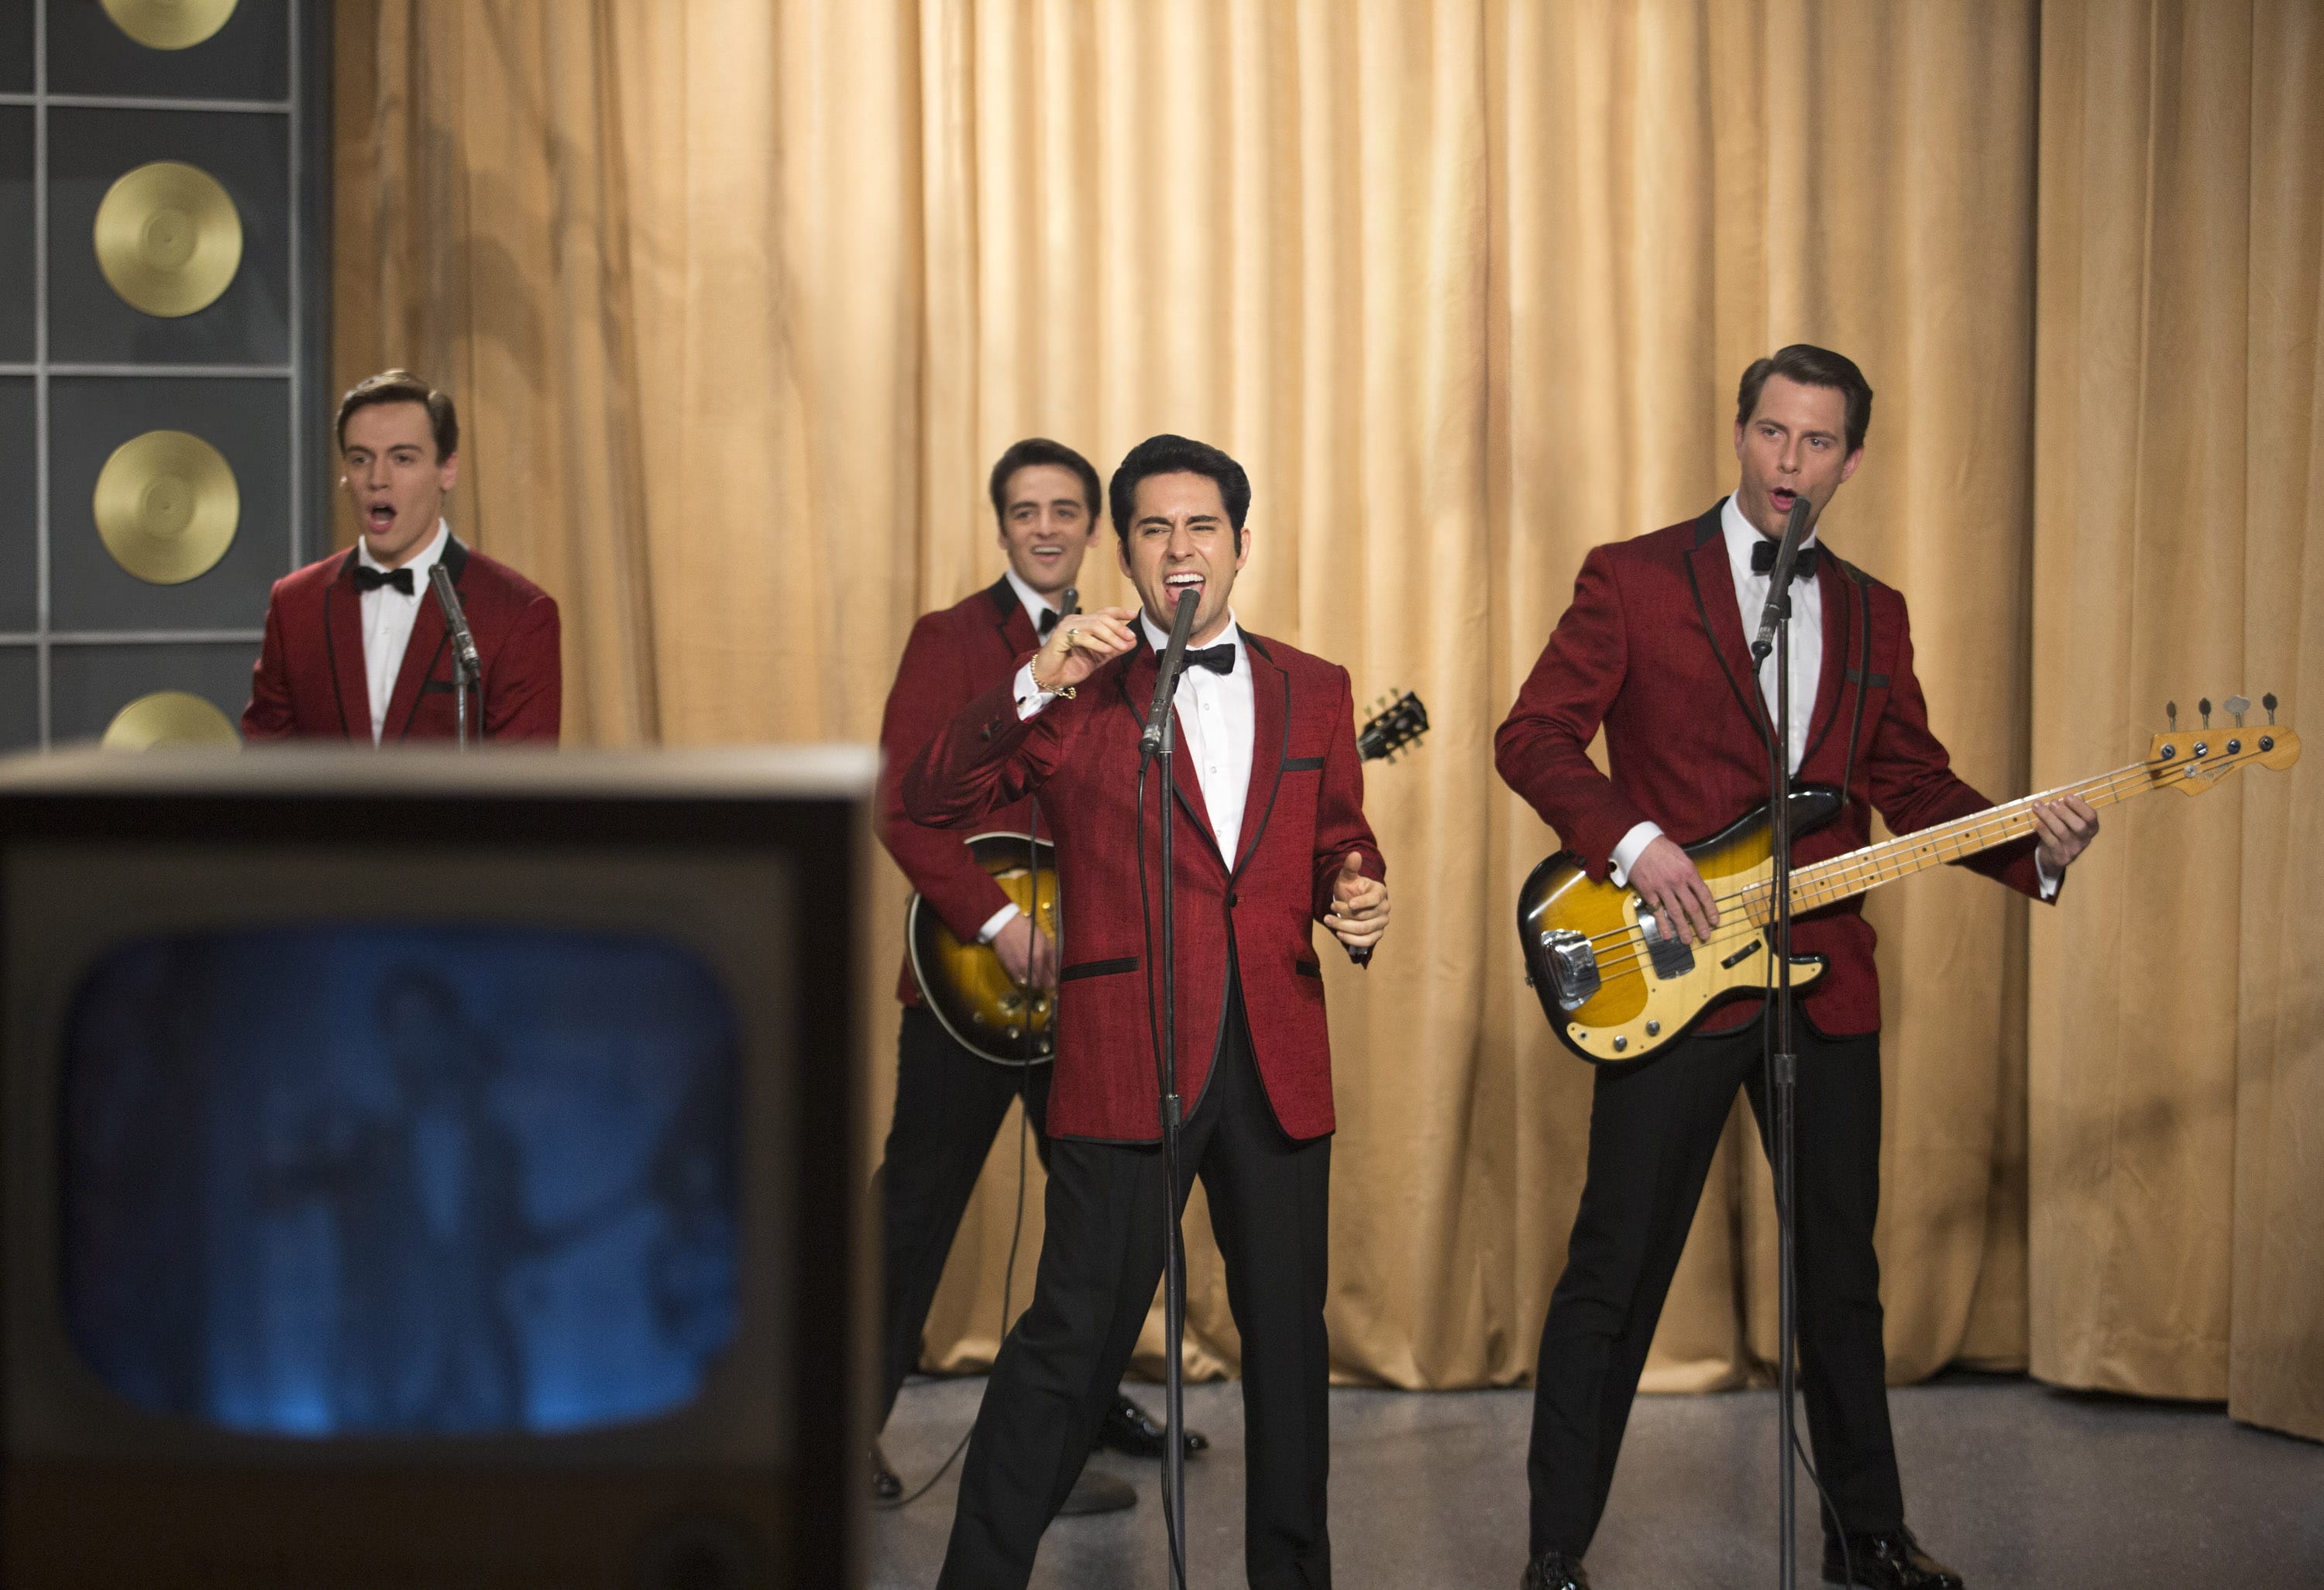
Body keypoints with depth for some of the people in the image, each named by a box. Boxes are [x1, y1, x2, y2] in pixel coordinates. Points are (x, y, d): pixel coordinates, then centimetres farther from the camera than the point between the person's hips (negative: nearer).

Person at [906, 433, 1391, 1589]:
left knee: (1288, 1332, 12)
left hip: (1279, 1061, 4)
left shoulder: (1313, 691, 13)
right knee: (1074, 1336, -5)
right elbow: (931, 800, -9)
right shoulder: (1075, 691, 2)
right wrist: (1035, 684, -22)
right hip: (1129, 1057, -4)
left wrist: (1353, 895, -1)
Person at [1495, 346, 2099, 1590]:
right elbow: (1533, 737, -5)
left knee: (1843, 1272, 13)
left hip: (1827, 984, 5)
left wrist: (2034, 846, -4)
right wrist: (1633, 846, -18)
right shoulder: (1632, 578, -1)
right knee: (1614, 1274, -3)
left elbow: (1915, 784, 13)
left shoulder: (1873, 614, 14)